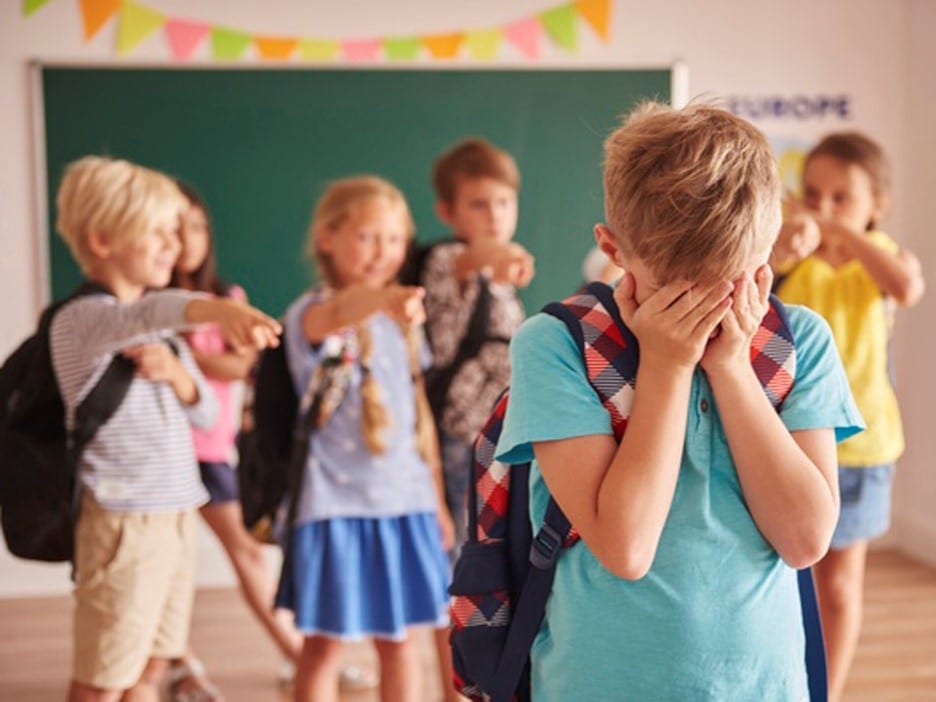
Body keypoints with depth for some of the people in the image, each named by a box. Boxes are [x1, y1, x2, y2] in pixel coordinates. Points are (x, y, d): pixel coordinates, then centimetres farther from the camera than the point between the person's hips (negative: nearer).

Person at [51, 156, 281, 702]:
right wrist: (215, 309, -56)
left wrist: (176, 373, -9)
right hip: (123, 520, -8)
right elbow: (139, 315, -36)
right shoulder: (80, 320, -14)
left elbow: (206, 412, 13)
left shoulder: (164, 329, 14)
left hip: (177, 515, 8)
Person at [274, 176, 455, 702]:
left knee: (398, 636, 12)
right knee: (325, 642, 2)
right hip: (335, 501, -5)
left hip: (405, 501, 5)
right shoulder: (311, 314, -11)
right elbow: (334, 317, -37)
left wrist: (437, 498, 15)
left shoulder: (404, 320, 9)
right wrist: (380, 299, -59)